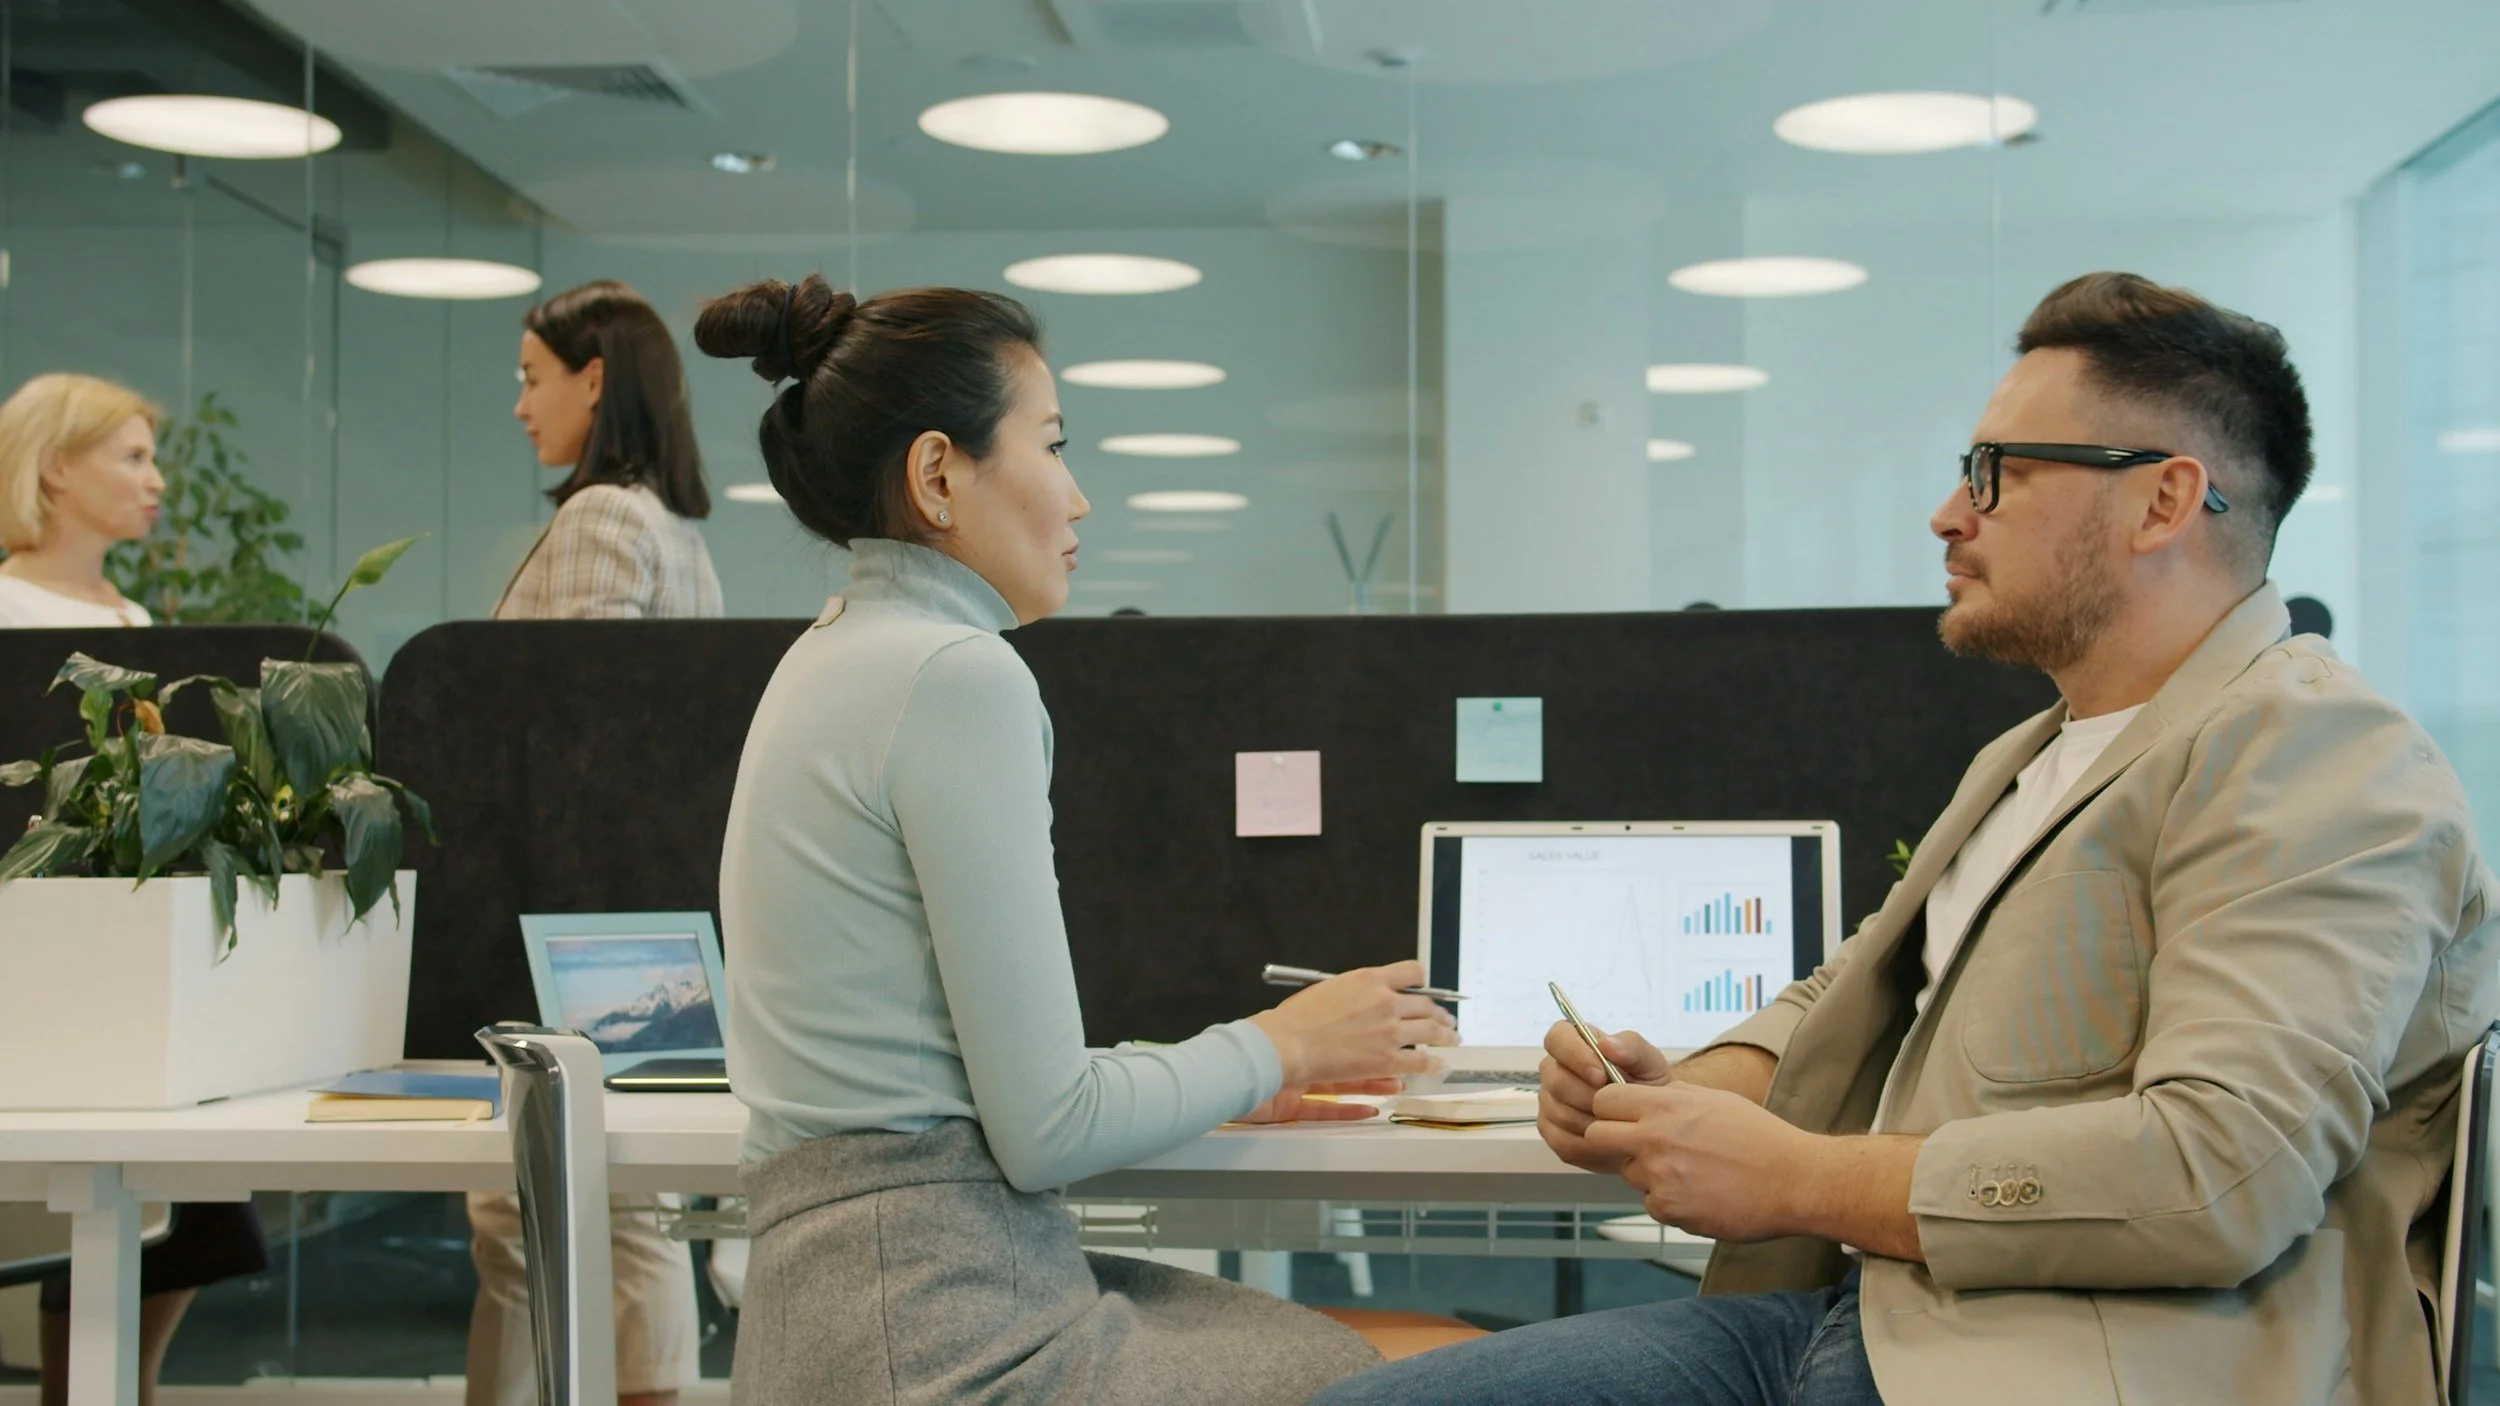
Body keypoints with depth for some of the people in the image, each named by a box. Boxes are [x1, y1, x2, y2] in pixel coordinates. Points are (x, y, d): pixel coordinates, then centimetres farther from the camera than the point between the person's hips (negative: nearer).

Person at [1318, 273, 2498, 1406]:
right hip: (1848, 1310, 9)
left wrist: (1796, 1178, -14)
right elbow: (1840, 1000, 32)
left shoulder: (2315, 760, -8)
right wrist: (1684, 1095, 8)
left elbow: (2225, 1170, -21)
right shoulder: (2027, 760, 25)